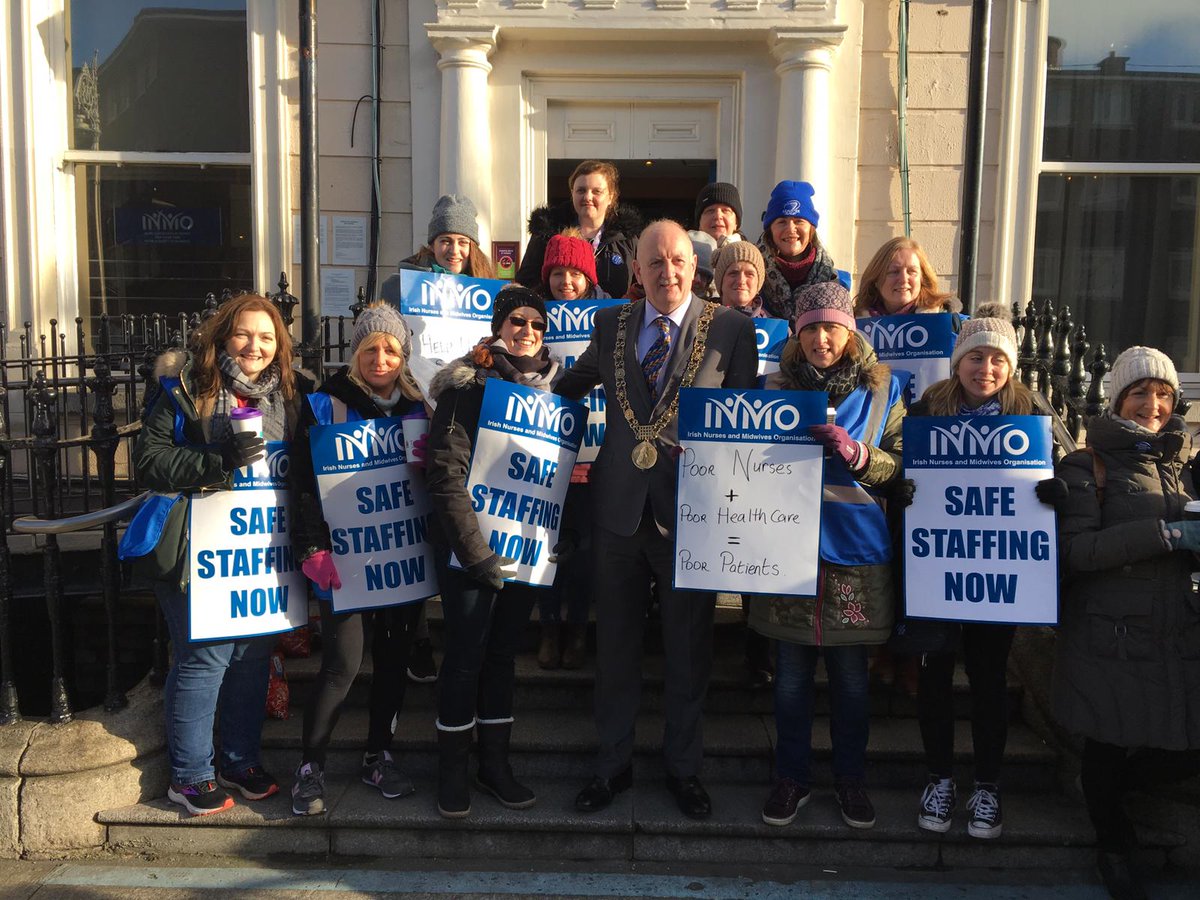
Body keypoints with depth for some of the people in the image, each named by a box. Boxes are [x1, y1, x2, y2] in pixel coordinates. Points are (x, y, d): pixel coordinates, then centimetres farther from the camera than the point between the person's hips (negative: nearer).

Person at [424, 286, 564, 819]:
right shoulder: (468, 386, -9)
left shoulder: (552, 390, 9)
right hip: (470, 548, -5)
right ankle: (452, 770, 17)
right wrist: (475, 552, -18)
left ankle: (495, 763, 24)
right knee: (466, 655, 2)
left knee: (503, 652, 13)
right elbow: (446, 473, -15)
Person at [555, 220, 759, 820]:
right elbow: (571, 386, 23)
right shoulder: (611, 325, 7)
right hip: (620, 506, 3)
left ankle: (683, 767, 29)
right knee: (614, 644, 13)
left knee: (688, 649, 10)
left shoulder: (730, 330, -2)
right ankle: (613, 764, 31)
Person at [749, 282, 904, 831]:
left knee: (851, 673, 9)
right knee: (791, 671, 8)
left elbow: (898, 466, 0)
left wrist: (855, 452, -18)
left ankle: (851, 777, 27)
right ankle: (792, 776, 25)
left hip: (855, 547, -1)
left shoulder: (881, 388, 2)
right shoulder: (778, 385, 5)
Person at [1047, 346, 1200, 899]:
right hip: (1110, 638, -5)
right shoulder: (1089, 465, -3)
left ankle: (1106, 788, 37)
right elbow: (1074, 550, -14)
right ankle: (1112, 845, 36)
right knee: (1107, 748, 8)